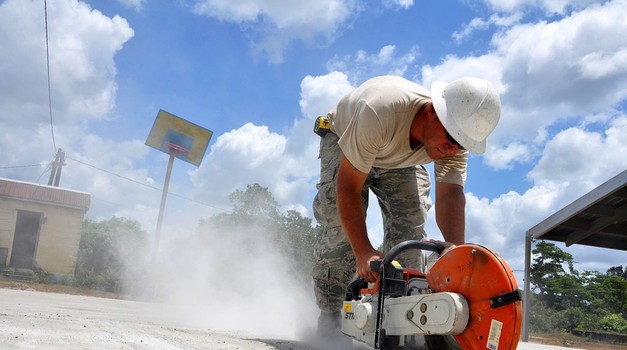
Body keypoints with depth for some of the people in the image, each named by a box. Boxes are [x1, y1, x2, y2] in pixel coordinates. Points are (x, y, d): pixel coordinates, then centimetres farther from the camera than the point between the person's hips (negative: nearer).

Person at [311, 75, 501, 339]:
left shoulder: (456, 141, -30)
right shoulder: (380, 112, -46)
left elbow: (451, 198, -38)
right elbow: (348, 188, -41)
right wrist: (363, 253, -47)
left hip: (401, 158, 4)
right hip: (342, 140, -4)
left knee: (410, 226, -14)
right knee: (340, 225, -21)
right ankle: (328, 319, -9)